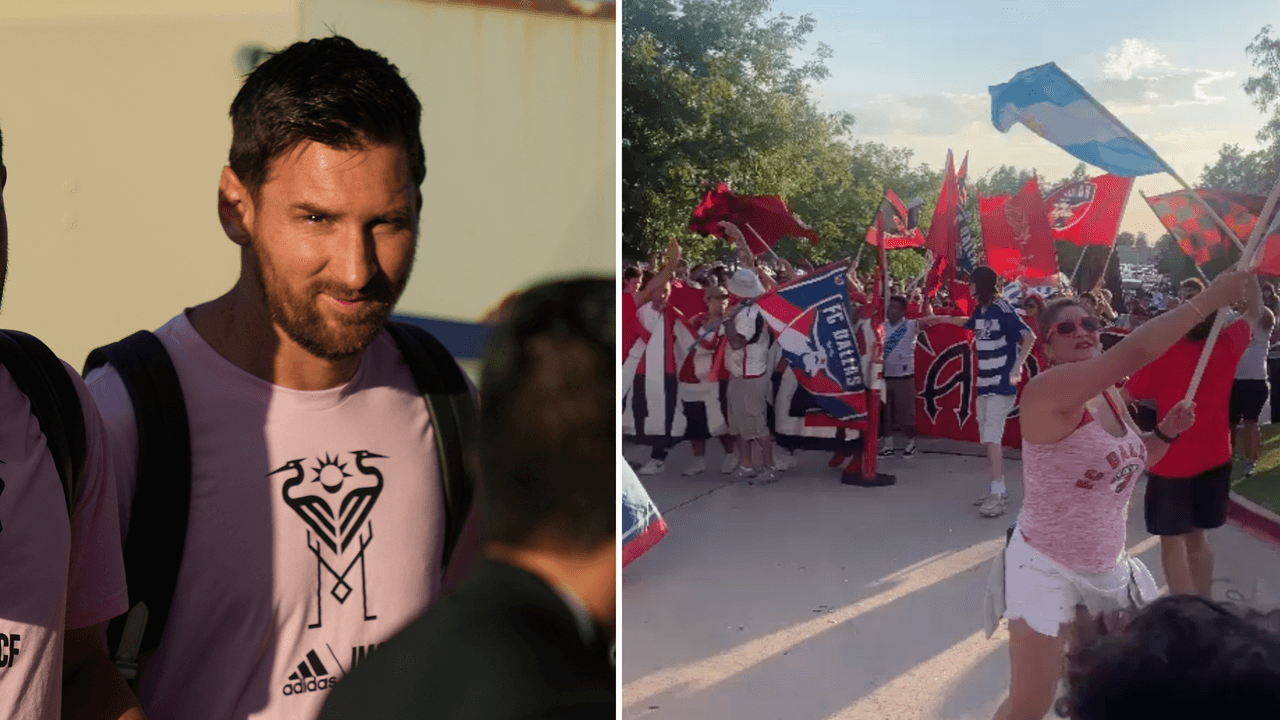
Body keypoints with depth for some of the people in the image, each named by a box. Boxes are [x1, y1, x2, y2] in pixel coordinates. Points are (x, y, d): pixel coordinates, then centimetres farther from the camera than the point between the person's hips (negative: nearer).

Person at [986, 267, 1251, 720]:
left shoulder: (1110, 396, 5)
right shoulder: (1046, 391, -23)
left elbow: (1124, 464, 19)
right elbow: (1136, 351, -33)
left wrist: (1166, 432, 0)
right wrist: (1210, 298, -29)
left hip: (1107, 568, 8)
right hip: (1047, 568, -8)